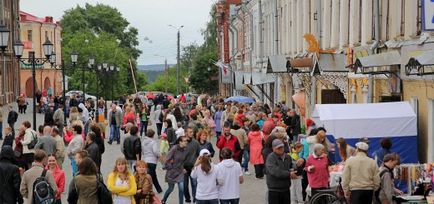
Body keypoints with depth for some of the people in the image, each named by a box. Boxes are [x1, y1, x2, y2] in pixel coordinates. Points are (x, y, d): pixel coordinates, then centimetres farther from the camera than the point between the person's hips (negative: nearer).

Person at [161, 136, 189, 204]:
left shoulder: (185, 150, -7)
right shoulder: (174, 149, -21)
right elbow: (167, 159, -18)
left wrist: (183, 168, 4)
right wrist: (169, 168, -11)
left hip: (180, 172, 3)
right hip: (172, 171, -3)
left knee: (181, 189, -8)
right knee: (171, 188, 11)